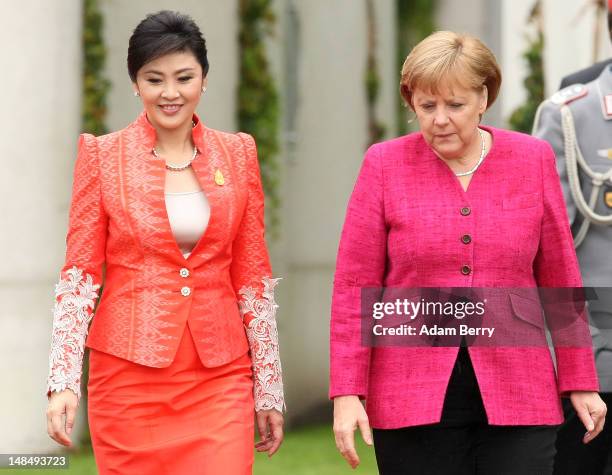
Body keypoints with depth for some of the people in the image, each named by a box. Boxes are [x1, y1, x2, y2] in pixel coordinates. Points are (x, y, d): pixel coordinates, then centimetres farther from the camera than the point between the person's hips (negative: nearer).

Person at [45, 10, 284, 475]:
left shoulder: (237, 153, 6)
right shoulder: (102, 156, 1)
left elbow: (253, 278, 9)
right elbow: (80, 274, 0)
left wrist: (269, 389, 7)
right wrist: (63, 381, -10)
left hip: (219, 379, 1)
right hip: (129, 377, -1)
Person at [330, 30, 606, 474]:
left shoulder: (533, 159, 4)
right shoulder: (384, 164, 1)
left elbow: (559, 278, 9)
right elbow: (355, 286, 1)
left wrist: (580, 381, 10)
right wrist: (347, 392, -3)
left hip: (518, 396, 1)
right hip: (413, 400, 0)